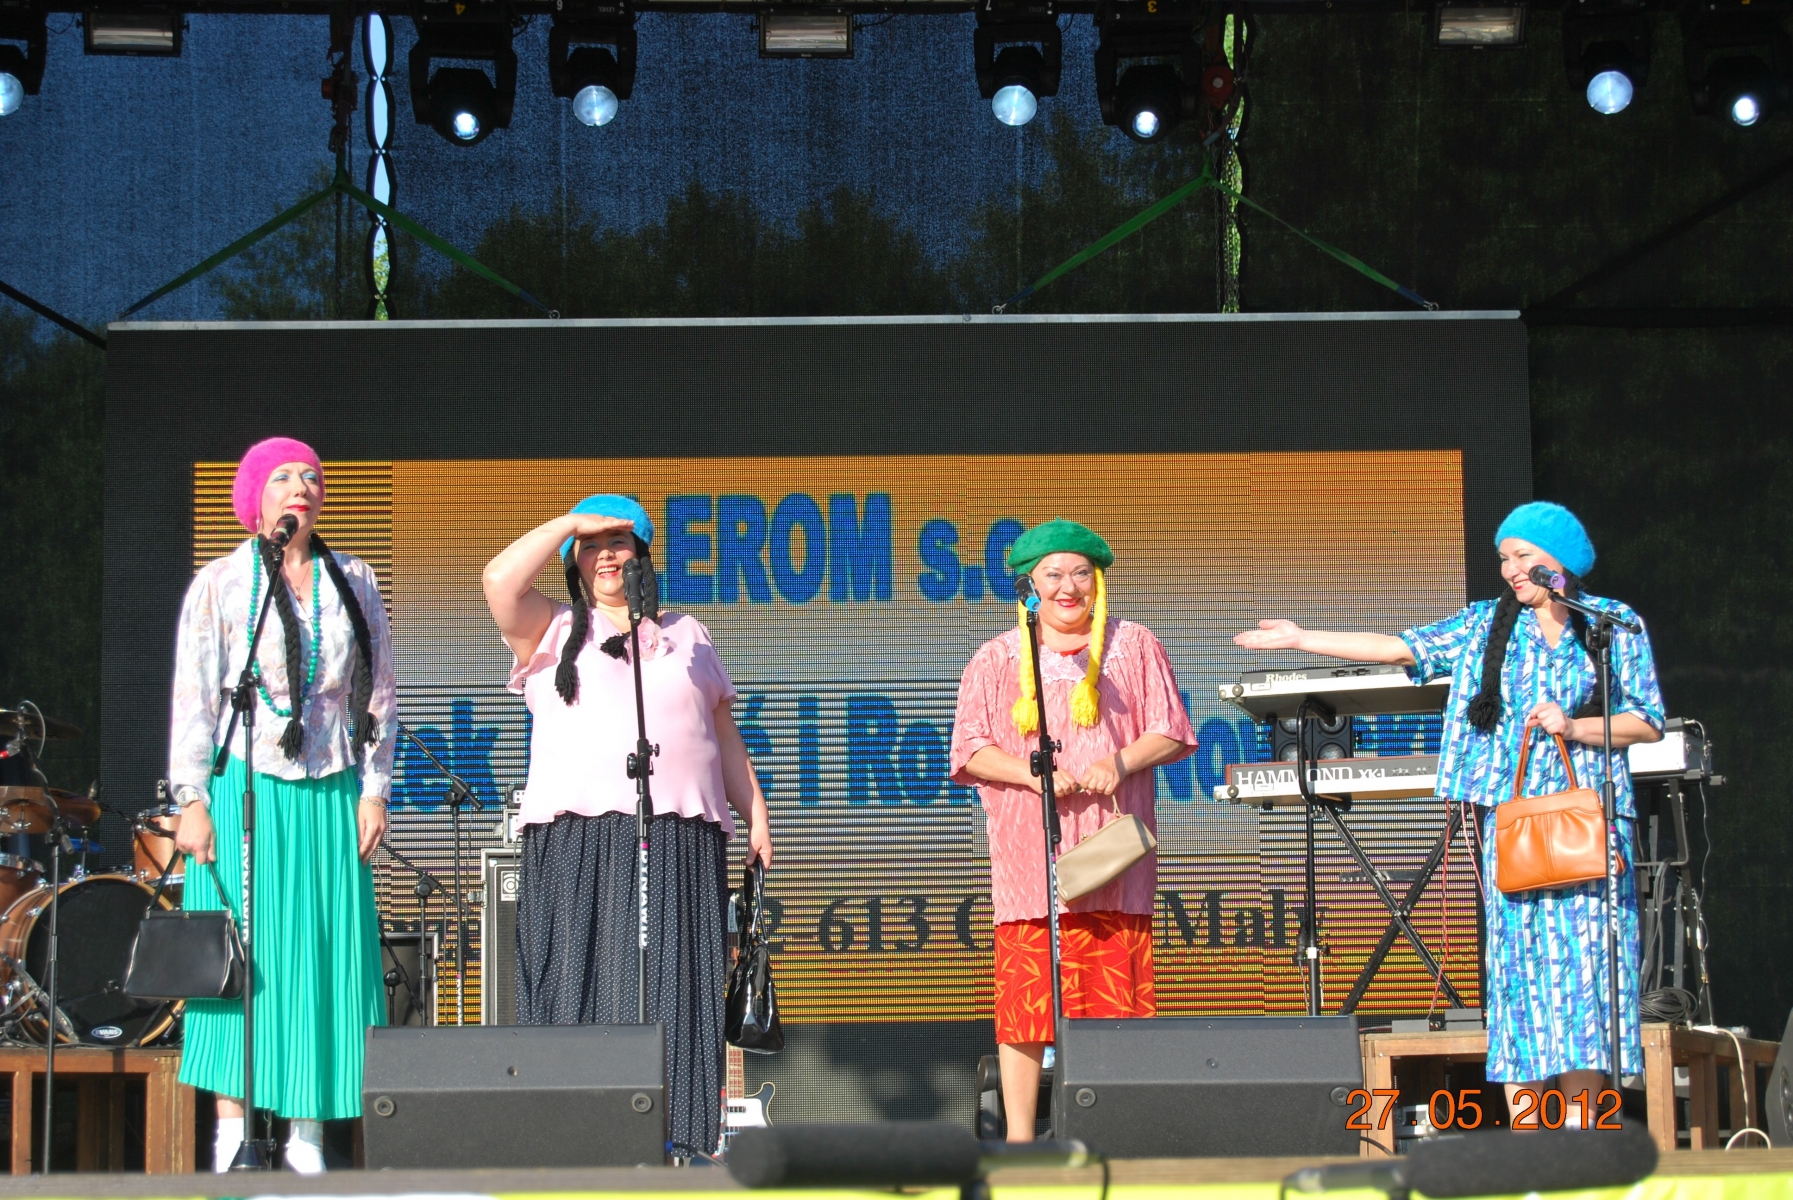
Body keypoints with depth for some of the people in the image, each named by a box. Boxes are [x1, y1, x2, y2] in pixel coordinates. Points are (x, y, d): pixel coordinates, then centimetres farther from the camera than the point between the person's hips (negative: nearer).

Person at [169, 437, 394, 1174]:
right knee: (241, 955, -6)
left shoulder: (354, 582, 11)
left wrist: (374, 789, 5)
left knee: (328, 956, -1)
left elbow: (379, 694, 13)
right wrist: (192, 800, -7)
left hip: (332, 795, 3)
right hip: (246, 789, -3)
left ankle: (307, 1137, 2)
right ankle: (231, 1133, -4)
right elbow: (193, 699, 0)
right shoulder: (219, 586, 4)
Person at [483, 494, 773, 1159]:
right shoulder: (552, 630, 15)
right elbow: (500, 579, -5)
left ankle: (673, 1133, -6)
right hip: (577, 838, -2)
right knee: (580, 980, -9)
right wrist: (567, 524, 3)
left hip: (679, 840, 2)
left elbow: (724, 736, 23)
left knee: (671, 986, -5)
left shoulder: (686, 635, 23)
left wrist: (755, 813, 14)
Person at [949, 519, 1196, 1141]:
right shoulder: (996, 660, 10)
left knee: (1116, 997, -3)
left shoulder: (1133, 647, 12)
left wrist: (1121, 762, -10)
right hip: (1028, 856, -1)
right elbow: (971, 749, 5)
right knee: (1025, 997, -5)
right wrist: (1032, 773, -13)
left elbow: (1171, 733, 9)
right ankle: (1019, 1141, 0)